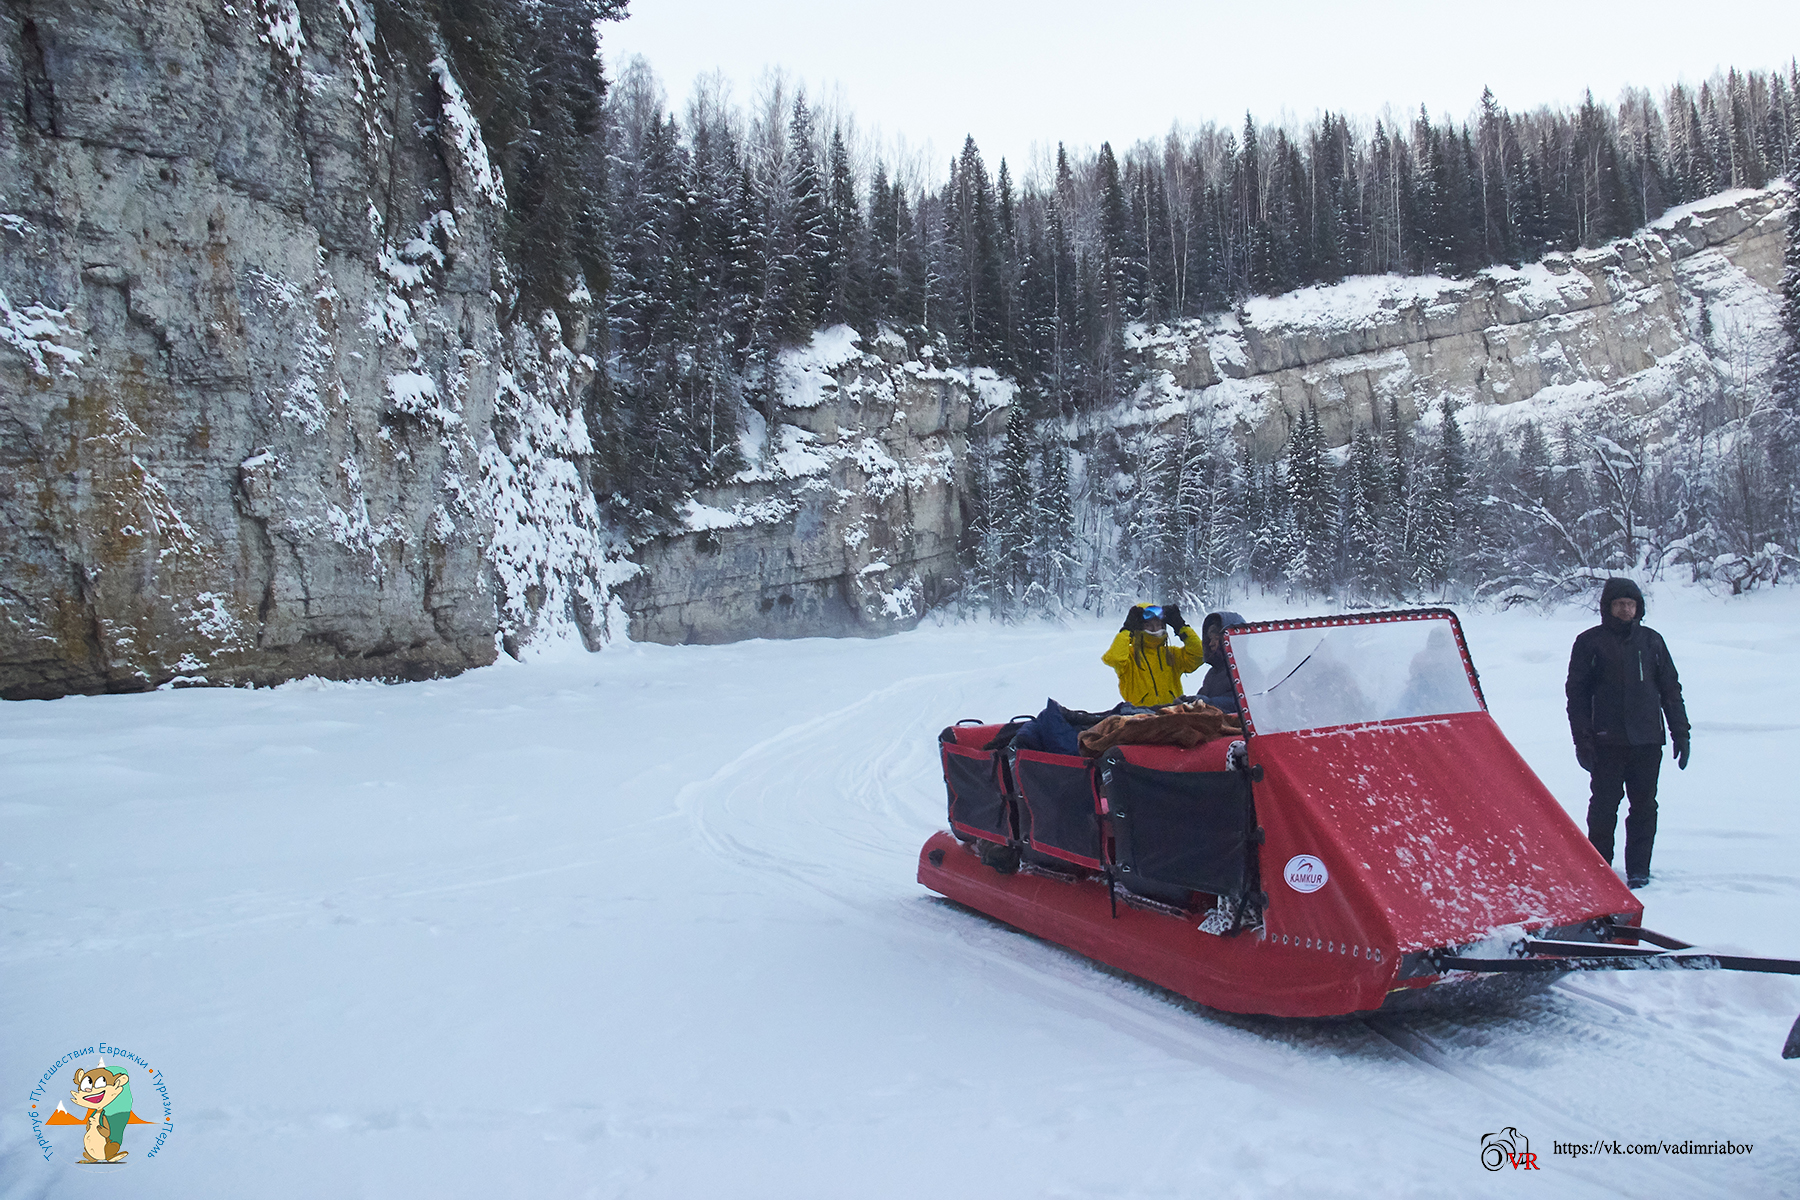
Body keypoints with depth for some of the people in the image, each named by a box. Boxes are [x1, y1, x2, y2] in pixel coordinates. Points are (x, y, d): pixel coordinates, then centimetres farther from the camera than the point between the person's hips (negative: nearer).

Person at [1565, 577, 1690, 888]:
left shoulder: (1651, 640, 11)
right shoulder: (1589, 642, 2)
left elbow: (1670, 688, 14)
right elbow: (1577, 693, 1)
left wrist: (1680, 732, 9)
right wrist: (1582, 739, -5)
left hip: (1647, 740, 3)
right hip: (1607, 742, -2)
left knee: (1644, 807, 5)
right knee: (1604, 805, 1)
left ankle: (1638, 869, 15)